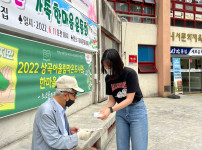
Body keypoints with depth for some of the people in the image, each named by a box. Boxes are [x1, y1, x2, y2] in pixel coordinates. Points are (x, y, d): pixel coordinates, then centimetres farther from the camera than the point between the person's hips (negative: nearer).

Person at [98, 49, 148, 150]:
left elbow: (129, 99, -21)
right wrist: (104, 110, -19)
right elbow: (112, 100, 1)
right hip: (121, 112, 5)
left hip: (136, 109, -4)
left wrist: (111, 110, -29)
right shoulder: (108, 78, -3)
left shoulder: (130, 73, -19)